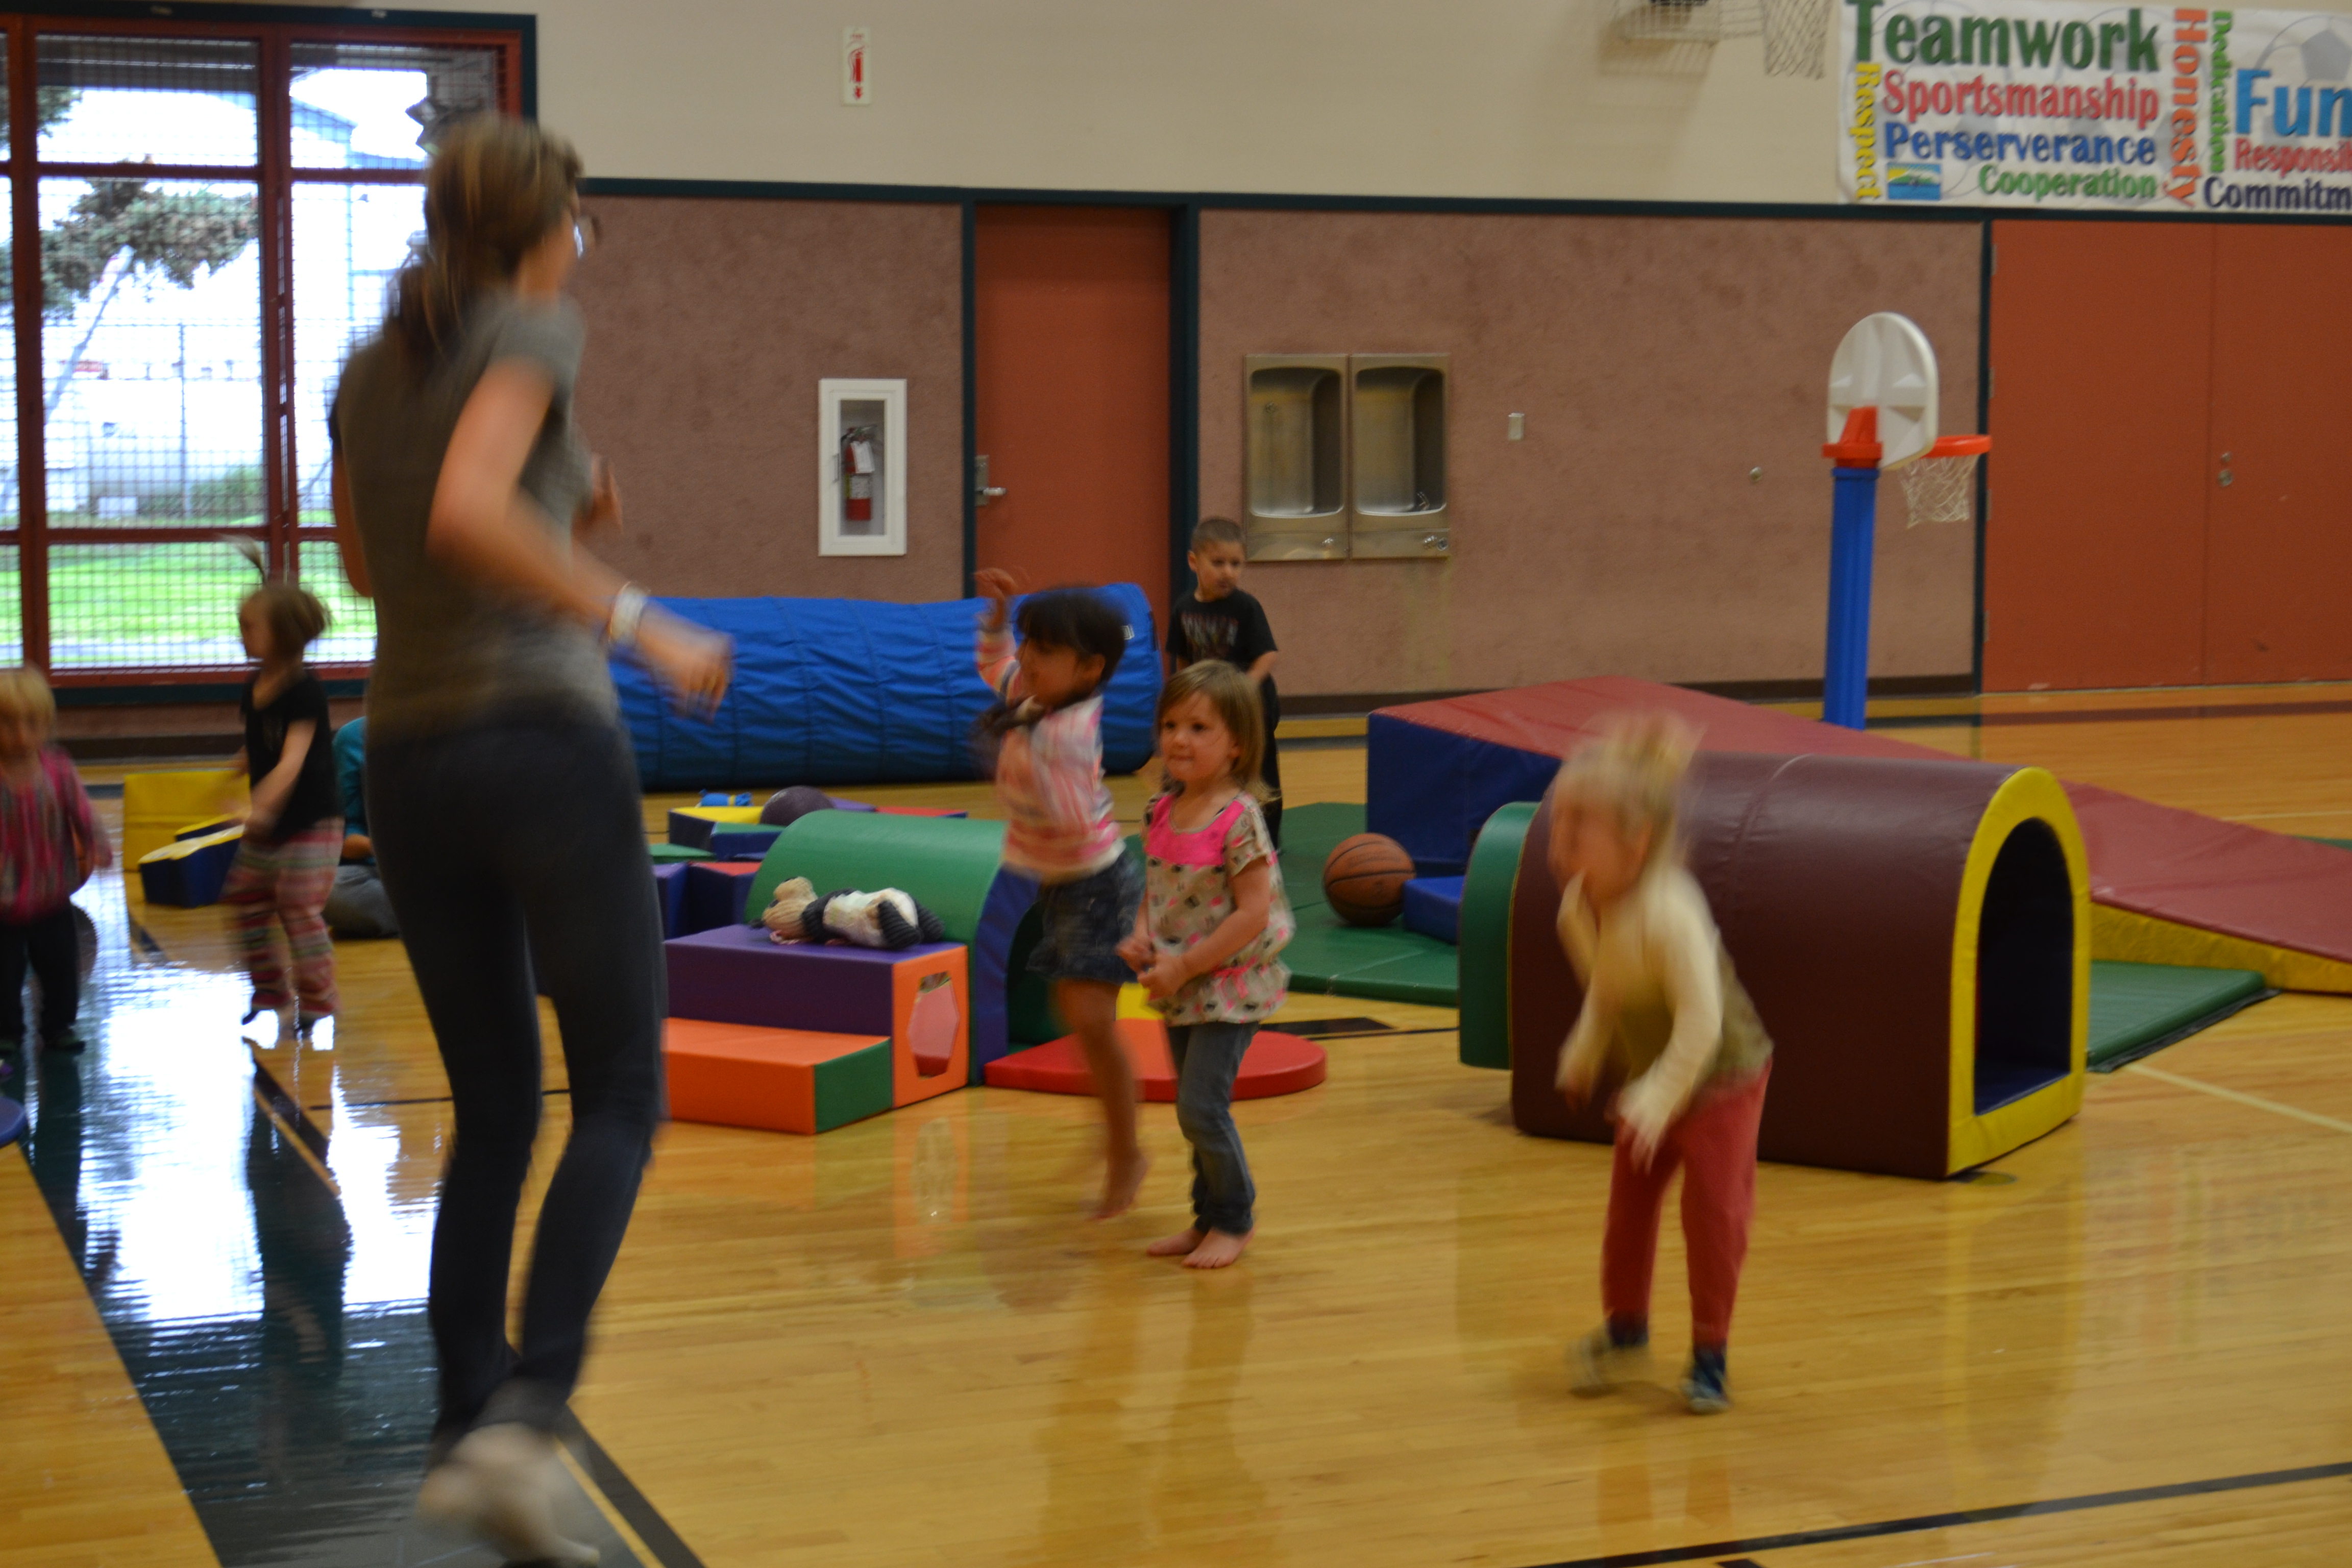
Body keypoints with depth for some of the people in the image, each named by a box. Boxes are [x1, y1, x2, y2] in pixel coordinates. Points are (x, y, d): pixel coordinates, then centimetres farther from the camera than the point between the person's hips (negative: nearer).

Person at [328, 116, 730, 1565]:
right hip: (544, 739, -7)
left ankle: (466, 1435, 12)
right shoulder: (532, 332, -5)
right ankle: (525, 1415, -15)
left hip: (409, 758, 7)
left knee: (495, 1109, 14)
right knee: (622, 1097, 1)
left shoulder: (370, 371, 16)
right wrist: (635, 619, -19)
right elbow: (466, 510, -22)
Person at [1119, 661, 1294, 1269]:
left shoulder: (1239, 819, -19)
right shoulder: (1162, 813, 3)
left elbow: (1253, 913, -21)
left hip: (1229, 987, -7)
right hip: (1179, 990, 7)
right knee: (1197, 1109, 15)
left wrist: (1185, 966, -20)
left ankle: (1235, 1219, 9)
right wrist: (1141, 939, -6)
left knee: (1201, 1105, -9)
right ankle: (1209, 1217, 28)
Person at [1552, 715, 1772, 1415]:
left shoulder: (1668, 913, -35)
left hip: (1721, 1076, -7)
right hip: (1652, 1078, 7)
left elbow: (1701, 1019, -33)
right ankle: (1625, 1324, 31)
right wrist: (1584, 1058, 11)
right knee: (1628, 1201, 11)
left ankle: (1709, 1355, 8)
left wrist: (1657, 1101, -32)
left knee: (1713, 1211, -6)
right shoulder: (1578, 905, -12)